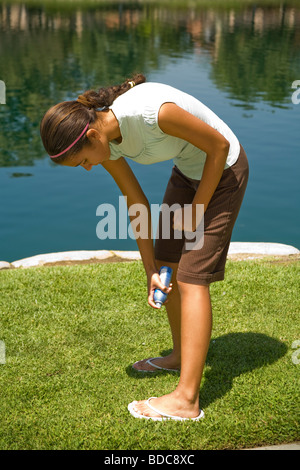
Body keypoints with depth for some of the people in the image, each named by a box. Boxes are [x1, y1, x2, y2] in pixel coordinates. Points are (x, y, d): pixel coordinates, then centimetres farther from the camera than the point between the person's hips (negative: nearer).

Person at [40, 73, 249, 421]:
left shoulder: (153, 112, -36)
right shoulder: (104, 141, -12)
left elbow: (219, 145, -22)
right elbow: (137, 205, -2)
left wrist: (196, 209, -14)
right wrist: (151, 270, 0)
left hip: (223, 169, -8)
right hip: (186, 170, 8)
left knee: (191, 276, -12)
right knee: (167, 263, 13)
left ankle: (186, 399, -9)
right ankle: (181, 354, 34)